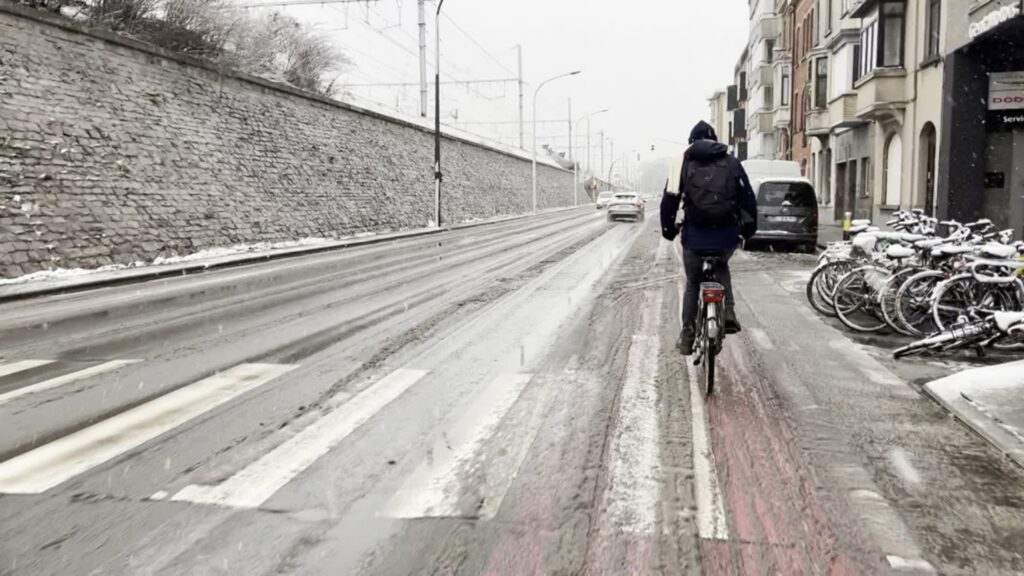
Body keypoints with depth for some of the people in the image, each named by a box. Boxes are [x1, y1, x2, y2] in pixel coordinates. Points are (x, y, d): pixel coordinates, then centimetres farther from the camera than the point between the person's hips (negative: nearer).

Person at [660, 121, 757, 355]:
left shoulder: (684, 162, 6)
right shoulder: (731, 162, 10)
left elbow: (670, 199, 1)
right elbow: (748, 197, 6)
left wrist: (668, 228, 12)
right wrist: (749, 227, 17)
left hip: (695, 235, -1)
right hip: (727, 234, 1)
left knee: (692, 285, 17)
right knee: (721, 268, 32)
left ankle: (687, 337, 20)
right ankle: (728, 312, 11)